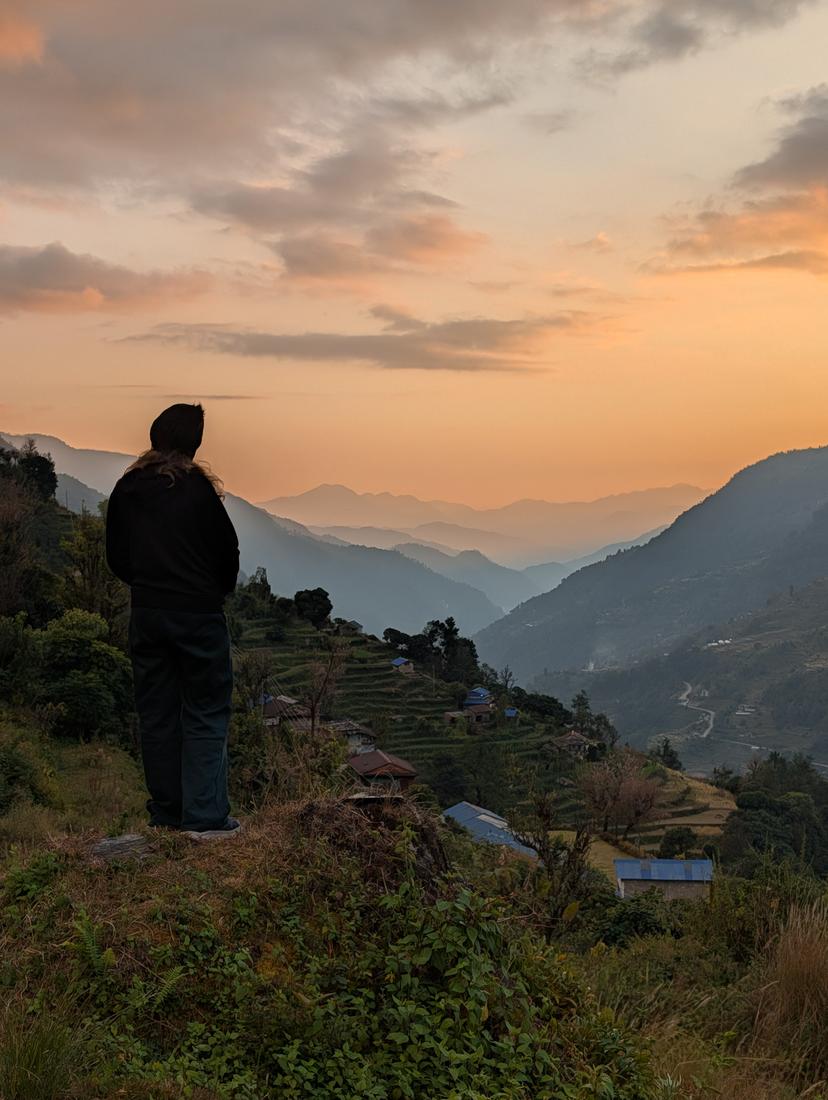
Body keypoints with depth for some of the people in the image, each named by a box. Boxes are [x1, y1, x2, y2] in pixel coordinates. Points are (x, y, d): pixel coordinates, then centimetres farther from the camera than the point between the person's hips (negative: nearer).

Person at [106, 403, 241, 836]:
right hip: (198, 616, -4)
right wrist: (219, 590, 13)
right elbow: (227, 551, -6)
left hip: (145, 616, 5)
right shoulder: (198, 489, -11)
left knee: (156, 715, 12)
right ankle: (205, 815, -1)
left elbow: (116, 557, 9)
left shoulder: (125, 490, 3)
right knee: (206, 715, 2)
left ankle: (166, 812, 18)